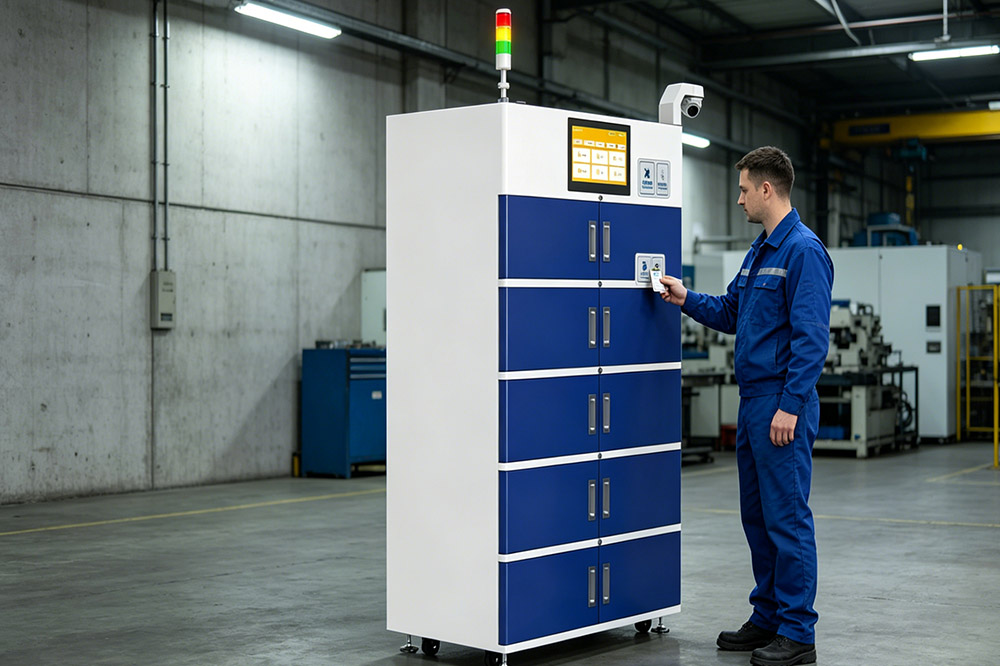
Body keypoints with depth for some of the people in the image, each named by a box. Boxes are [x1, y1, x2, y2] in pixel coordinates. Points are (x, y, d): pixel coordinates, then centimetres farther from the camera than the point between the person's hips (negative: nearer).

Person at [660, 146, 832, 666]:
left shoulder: (803, 250, -14)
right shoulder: (759, 251, 16)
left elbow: (811, 337, -20)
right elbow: (729, 313, 26)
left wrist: (790, 406, -22)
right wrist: (686, 300, 12)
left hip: (783, 407, -10)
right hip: (753, 403, 10)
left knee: (788, 518, -4)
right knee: (758, 515, 14)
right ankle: (767, 618, 25)